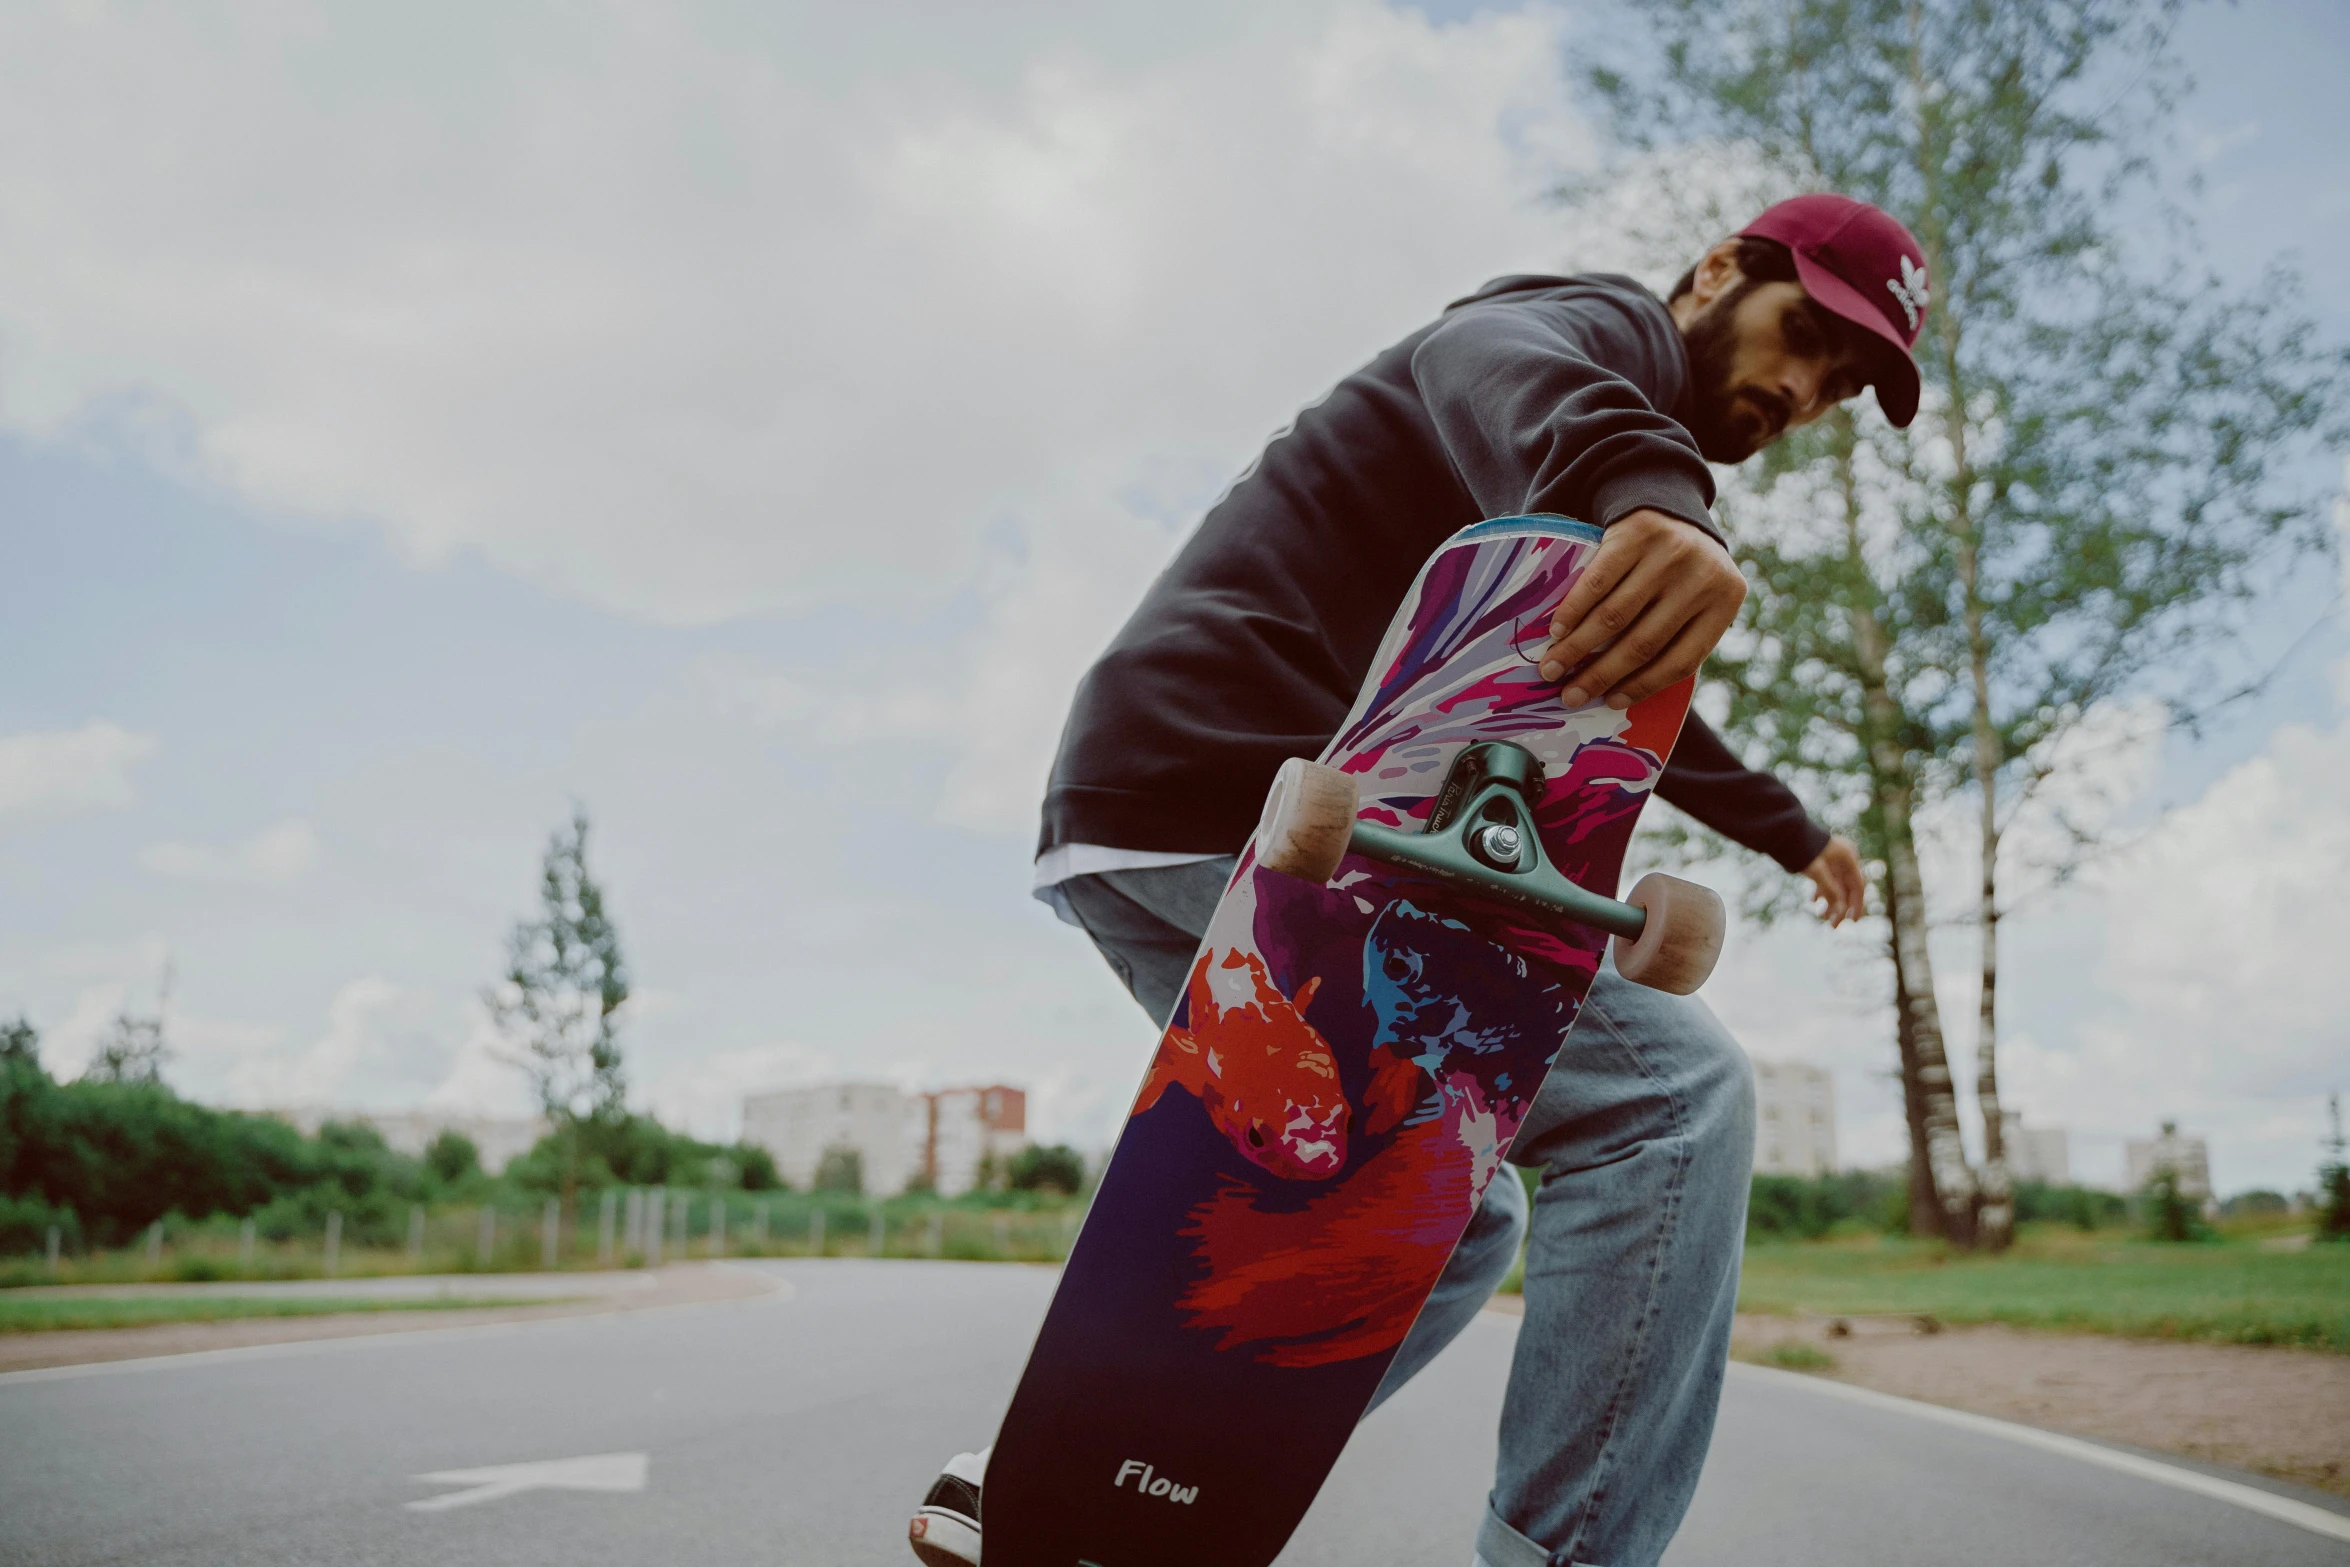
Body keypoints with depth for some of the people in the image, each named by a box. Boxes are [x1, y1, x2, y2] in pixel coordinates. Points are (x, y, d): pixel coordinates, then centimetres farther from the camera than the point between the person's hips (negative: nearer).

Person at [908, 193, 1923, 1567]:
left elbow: (1637, 713, 47)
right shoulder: (1610, 325, 1)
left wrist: (1793, 832, 60)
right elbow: (1505, 368, -26)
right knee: (1673, 1093, -11)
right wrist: (1651, 494, -49)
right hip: (1244, 813, -10)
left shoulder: (1552, 542, 30)